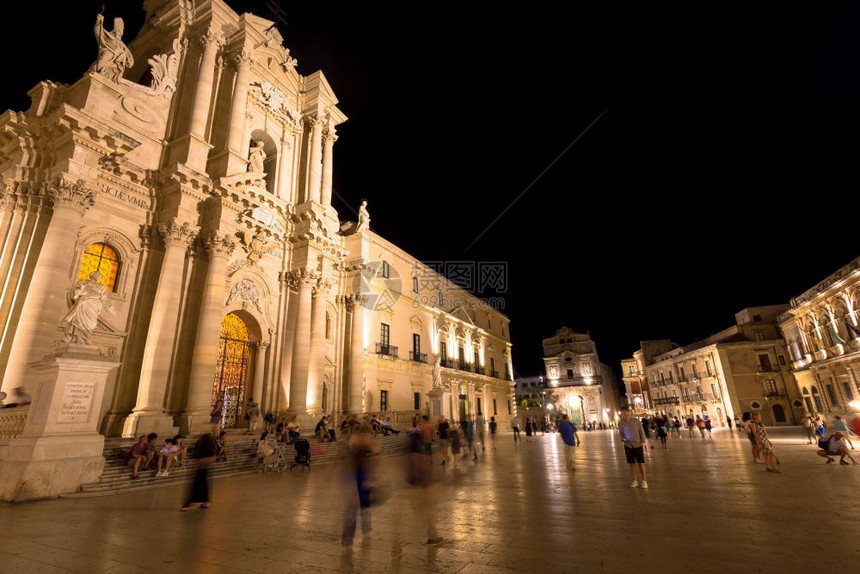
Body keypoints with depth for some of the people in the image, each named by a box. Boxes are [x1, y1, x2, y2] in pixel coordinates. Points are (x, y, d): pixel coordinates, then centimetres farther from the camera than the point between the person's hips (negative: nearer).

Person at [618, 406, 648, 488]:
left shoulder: (636, 421, -7)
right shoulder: (621, 423, -3)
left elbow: (641, 431, -2)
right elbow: (620, 433, 6)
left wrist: (643, 442, -9)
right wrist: (623, 438, -14)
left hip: (638, 445, -1)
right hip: (628, 446, 1)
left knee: (641, 463, 2)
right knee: (632, 464, 7)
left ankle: (643, 481, 13)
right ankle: (634, 481, 18)